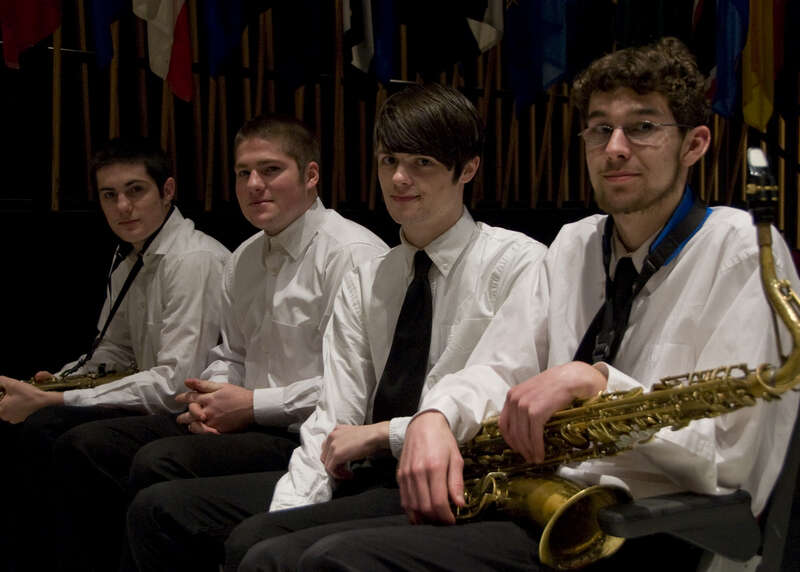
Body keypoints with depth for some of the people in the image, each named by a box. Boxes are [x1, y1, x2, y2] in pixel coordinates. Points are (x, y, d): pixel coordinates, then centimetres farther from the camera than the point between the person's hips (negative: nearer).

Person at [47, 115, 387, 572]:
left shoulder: (352, 253, -11)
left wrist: (253, 405, -15)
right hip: (245, 422, 9)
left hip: (309, 434, -9)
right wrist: (207, 396, 2)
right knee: (83, 446, -1)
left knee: (158, 462, -30)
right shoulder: (245, 259, 17)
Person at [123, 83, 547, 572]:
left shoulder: (518, 264, -4)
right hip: (361, 477, 7)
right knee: (159, 509, -4)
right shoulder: (364, 283, 15)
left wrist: (381, 433, -13)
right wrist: (288, 510, -9)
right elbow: (335, 420, 7)